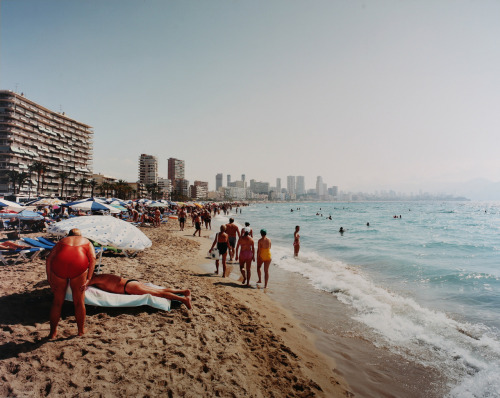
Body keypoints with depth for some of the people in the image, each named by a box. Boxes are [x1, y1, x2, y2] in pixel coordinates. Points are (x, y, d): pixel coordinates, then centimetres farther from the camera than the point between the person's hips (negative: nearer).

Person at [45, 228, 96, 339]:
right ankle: (81, 331, 26)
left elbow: (49, 259, 16)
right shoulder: (86, 241, 28)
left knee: (57, 301, 17)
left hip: (59, 263, 2)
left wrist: (49, 279, 14)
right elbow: (93, 258, 8)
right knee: (79, 301, 13)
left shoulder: (62, 241, 32)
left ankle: (53, 332, 29)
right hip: (78, 264, -1)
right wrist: (88, 279, 3)